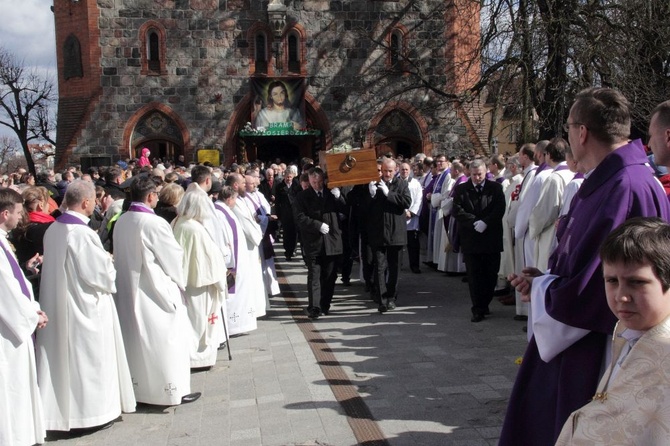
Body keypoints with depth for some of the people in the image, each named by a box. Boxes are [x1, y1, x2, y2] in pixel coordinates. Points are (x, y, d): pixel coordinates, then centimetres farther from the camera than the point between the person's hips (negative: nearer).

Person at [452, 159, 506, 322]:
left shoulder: (495, 188, 5)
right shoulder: (461, 189, 5)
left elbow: (500, 209, -5)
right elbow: (457, 211, -5)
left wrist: (485, 222, -17)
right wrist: (475, 222, -15)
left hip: (491, 237, 1)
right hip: (470, 239, 0)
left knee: (491, 274, 5)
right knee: (474, 275, 1)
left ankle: (484, 304, 21)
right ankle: (478, 309, 5)